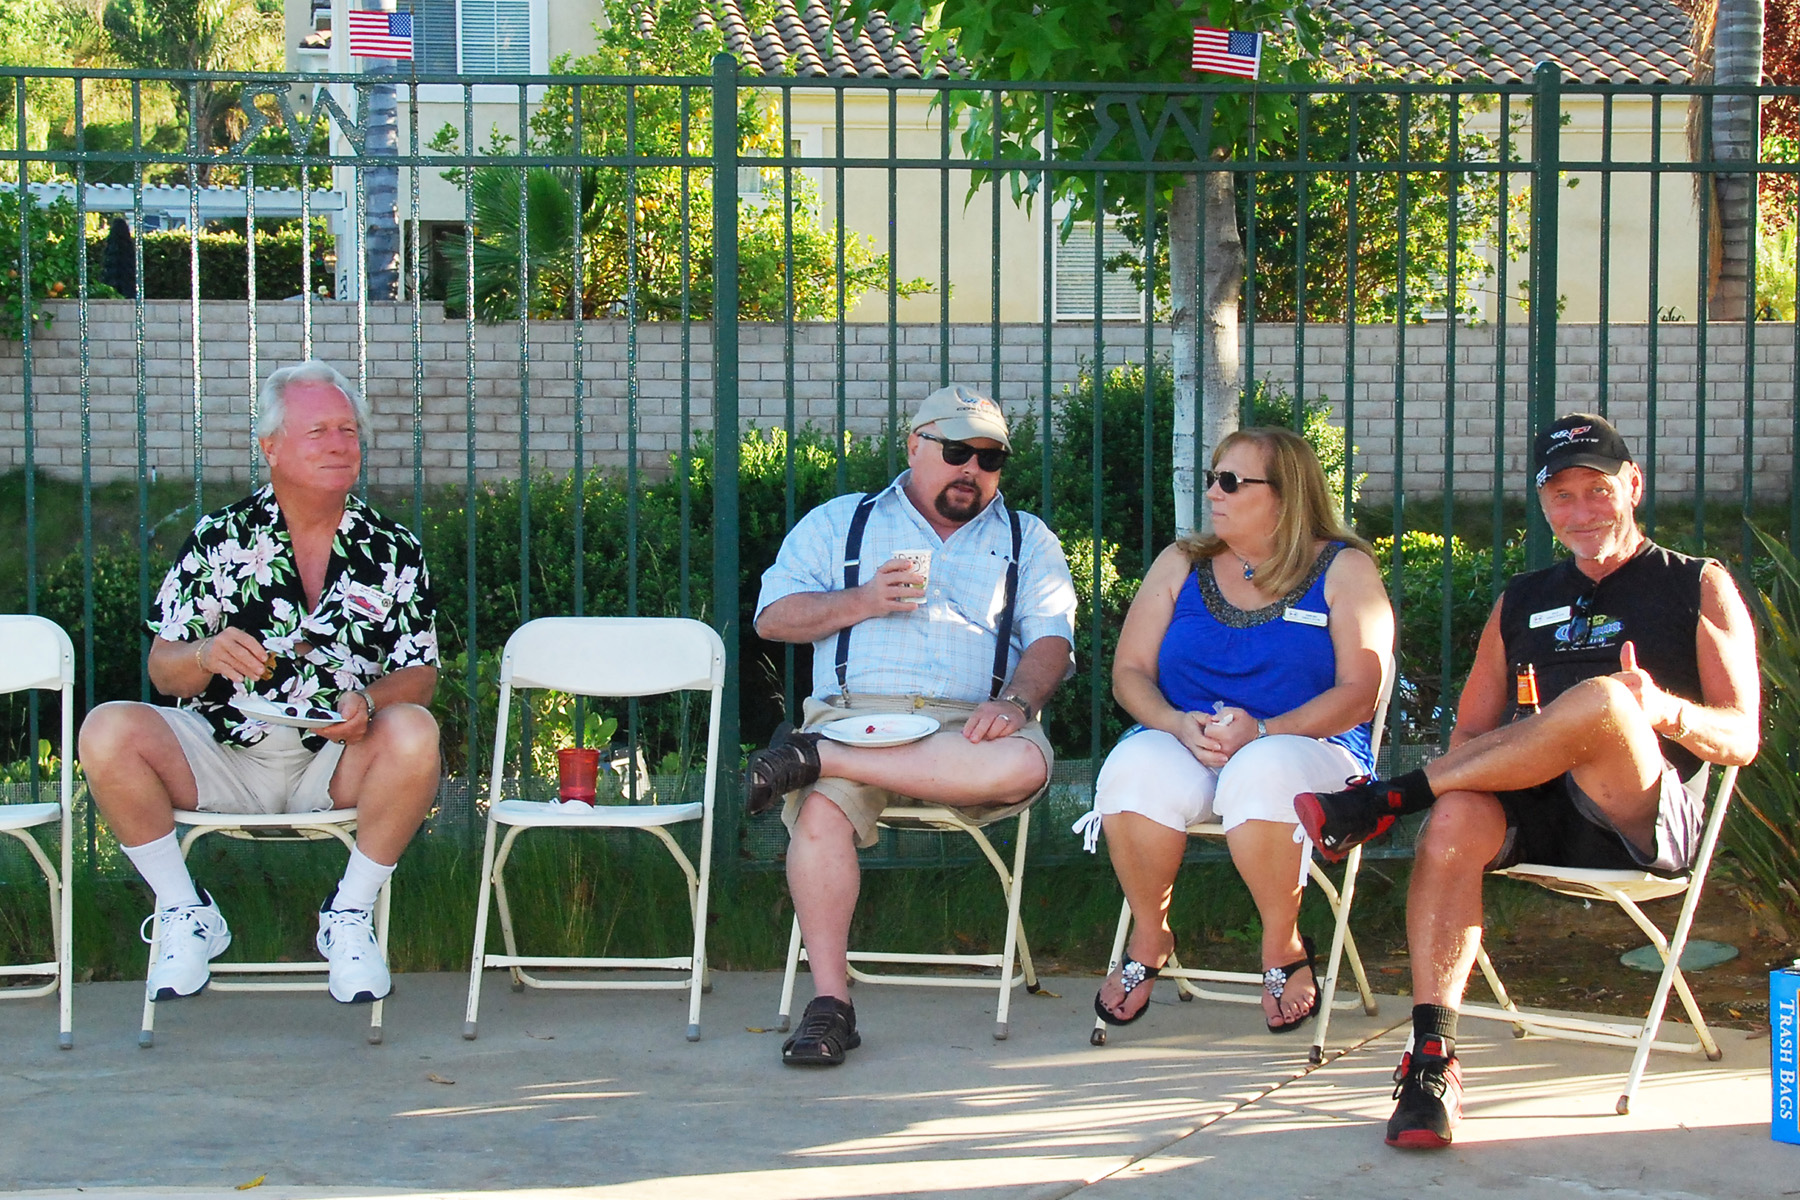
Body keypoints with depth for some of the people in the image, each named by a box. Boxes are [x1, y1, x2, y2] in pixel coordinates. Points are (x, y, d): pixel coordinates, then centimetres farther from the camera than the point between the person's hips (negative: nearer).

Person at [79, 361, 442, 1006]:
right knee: (108, 731, -25)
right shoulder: (219, 539, 4)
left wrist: (368, 700, -18)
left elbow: (419, 674, 4)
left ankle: (349, 916, -10)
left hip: (336, 764, 0)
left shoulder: (393, 551, 6)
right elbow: (162, 668, 2)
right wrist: (208, 655, -21)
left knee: (414, 733, -31)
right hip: (221, 758, 0)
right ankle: (185, 914, -5)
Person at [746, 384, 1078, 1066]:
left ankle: (816, 757, -30)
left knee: (1023, 764, -36)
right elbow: (773, 617, 13)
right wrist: (864, 601, -3)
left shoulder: (1027, 541, 24)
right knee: (820, 811, -34)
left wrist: (1014, 701, -12)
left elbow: (1051, 639, 9)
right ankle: (829, 1003, -28)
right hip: (856, 710, -1)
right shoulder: (838, 524, 22)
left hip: (969, 726, 1)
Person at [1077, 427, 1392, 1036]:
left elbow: (1358, 692, -4)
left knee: (1262, 773, -40)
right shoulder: (1181, 564, 16)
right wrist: (1180, 725, -13)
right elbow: (1130, 671, 10)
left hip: (1307, 748, -3)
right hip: (1182, 742, 3)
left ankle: (1283, 946, -14)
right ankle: (1149, 937, -9)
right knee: (1135, 770, -34)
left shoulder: (1345, 569, 6)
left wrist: (1262, 731, -20)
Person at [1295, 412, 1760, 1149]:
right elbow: (1471, 735, 18)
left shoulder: (1698, 588, 13)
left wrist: (1665, 712, -19)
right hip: (1537, 819, 3)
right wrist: (1459, 774, -7)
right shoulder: (1523, 602, 24)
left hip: (1650, 818, -3)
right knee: (1456, 820, -33)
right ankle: (1431, 1058, -36)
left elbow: (1741, 738, 4)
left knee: (1600, 701, -35)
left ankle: (1385, 803, -25)